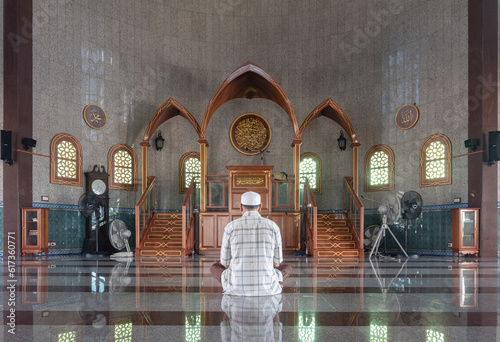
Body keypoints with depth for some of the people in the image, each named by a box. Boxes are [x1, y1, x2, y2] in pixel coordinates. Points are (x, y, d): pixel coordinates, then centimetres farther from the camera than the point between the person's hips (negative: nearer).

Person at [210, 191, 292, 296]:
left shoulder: (230, 227, -1)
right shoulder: (273, 226, 0)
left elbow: (226, 263, 7)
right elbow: (276, 263, 8)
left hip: (237, 286, 0)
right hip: (265, 286, 0)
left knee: (215, 267, 33)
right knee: (287, 268, 33)